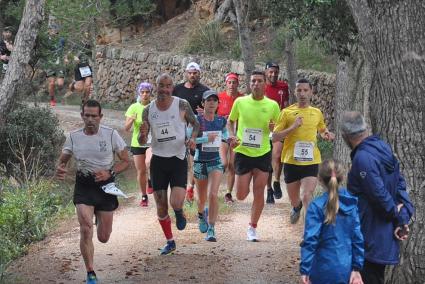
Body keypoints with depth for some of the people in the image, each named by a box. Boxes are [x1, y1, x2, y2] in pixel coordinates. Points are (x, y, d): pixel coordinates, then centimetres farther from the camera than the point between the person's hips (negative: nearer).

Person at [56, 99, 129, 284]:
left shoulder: (111, 134, -7)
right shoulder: (74, 137, -2)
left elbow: (125, 161, 0)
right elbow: (62, 160, 9)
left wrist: (109, 173, -18)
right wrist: (59, 169, -16)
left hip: (105, 186, 0)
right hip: (83, 186, 0)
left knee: (103, 238, 7)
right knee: (85, 229, -20)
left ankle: (101, 217, 46)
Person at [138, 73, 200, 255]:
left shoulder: (182, 105, -7)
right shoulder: (148, 110, 0)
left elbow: (195, 124, 8)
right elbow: (142, 142, 5)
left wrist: (193, 138, -13)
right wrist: (143, 133, -18)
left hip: (178, 159, -3)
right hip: (158, 160, 3)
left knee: (176, 202, -18)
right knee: (161, 206, 6)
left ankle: (179, 213, 20)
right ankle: (170, 242, 24)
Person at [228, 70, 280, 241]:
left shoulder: (272, 105, -3)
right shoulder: (240, 102, -3)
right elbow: (231, 121, 13)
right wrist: (232, 136, -5)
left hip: (263, 154, 0)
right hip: (243, 152, 0)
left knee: (258, 194, 0)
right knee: (241, 196, 0)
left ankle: (253, 228, 15)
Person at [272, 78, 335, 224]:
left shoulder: (317, 113, 6)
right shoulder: (287, 112, -4)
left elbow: (322, 130, 26)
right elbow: (275, 137, -6)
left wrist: (326, 134, 2)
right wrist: (292, 127, -19)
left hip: (311, 161, 0)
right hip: (291, 161, 0)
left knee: (307, 196, -19)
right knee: (294, 200, 17)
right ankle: (297, 207, 52)